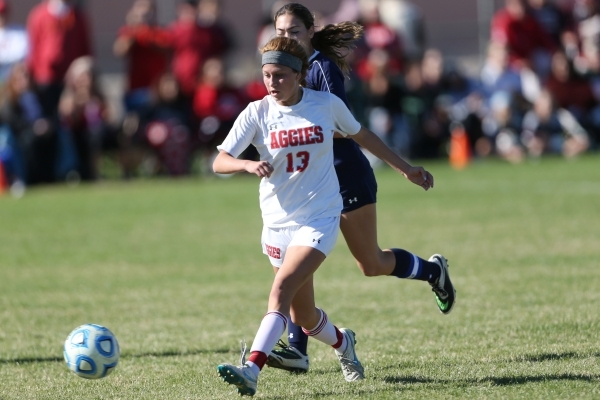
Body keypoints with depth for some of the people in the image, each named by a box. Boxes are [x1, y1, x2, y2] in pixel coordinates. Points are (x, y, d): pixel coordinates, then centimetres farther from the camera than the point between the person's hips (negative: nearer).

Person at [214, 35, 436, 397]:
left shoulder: (327, 105, -4)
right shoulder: (257, 113, -5)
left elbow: (362, 135, 14)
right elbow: (219, 162, -10)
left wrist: (406, 168, 21)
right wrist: (249, 165, -32)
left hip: (320, 219, -3)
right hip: (278, 223, 3)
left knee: (282, 288, -24)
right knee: (303, 317, 11)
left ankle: (252, 369, -34)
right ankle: (343, 343, 44)